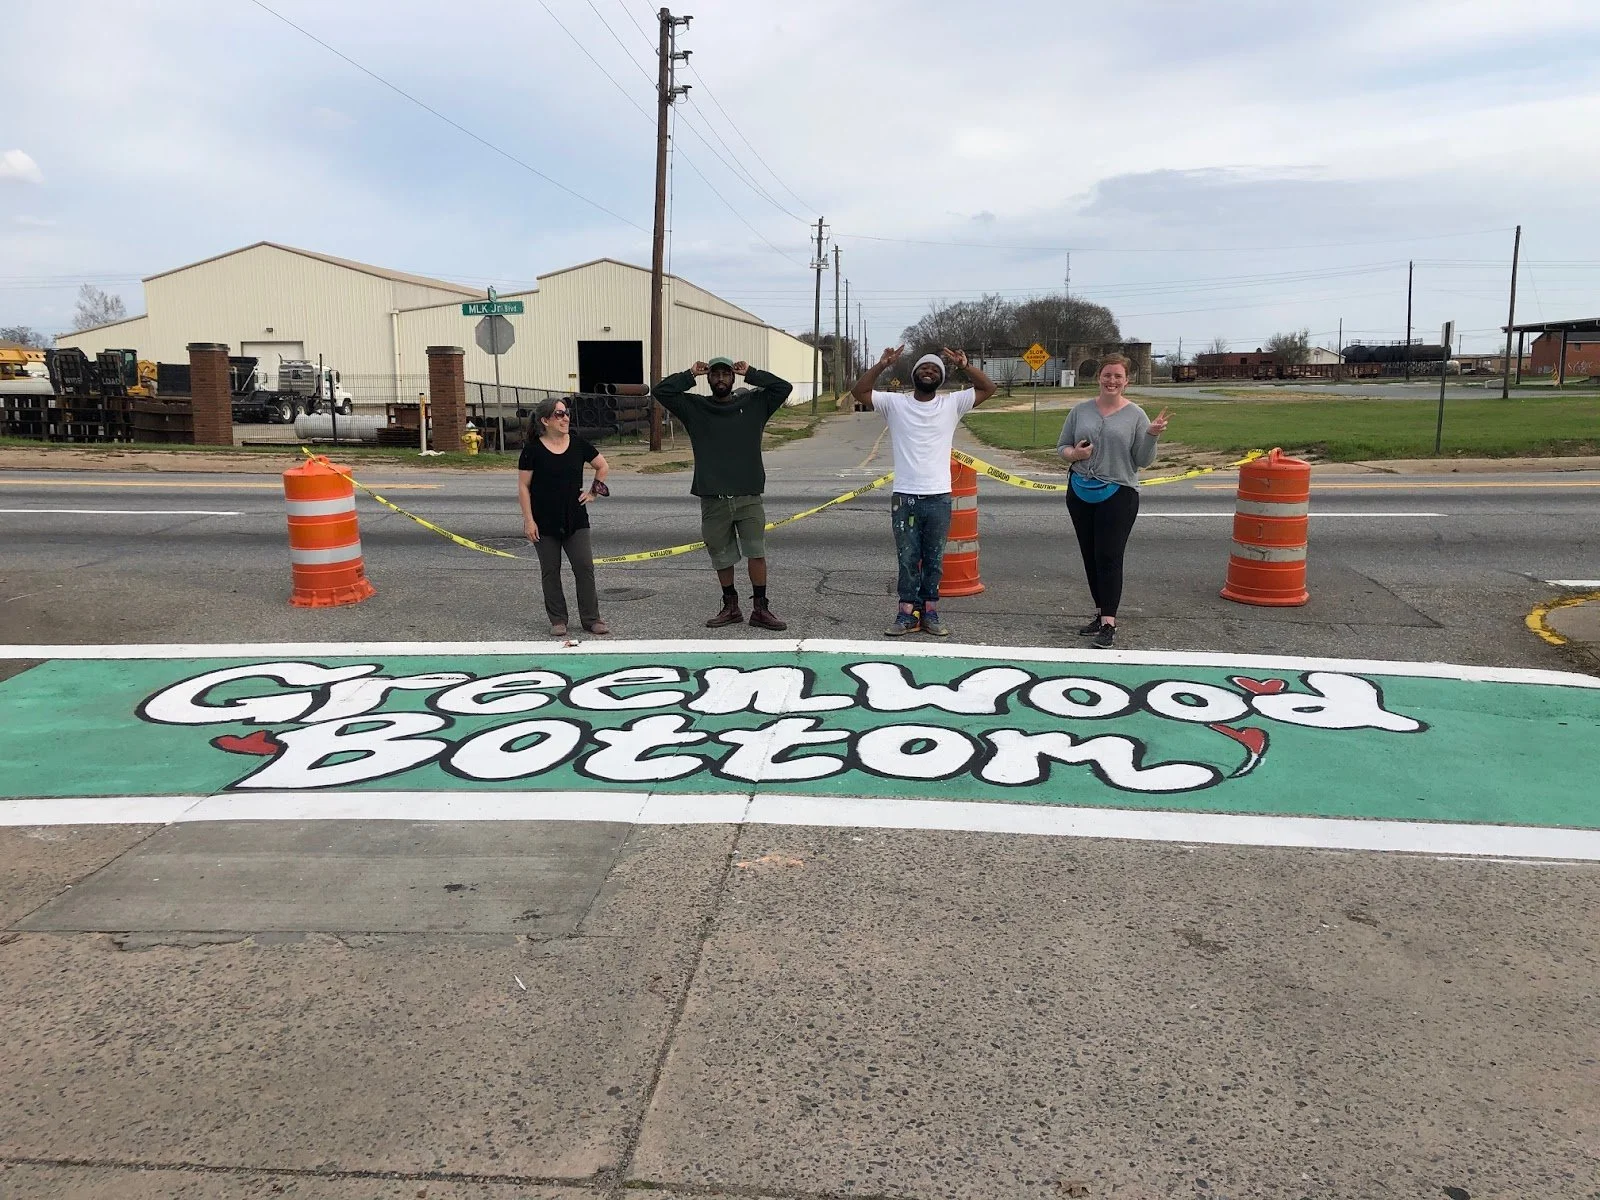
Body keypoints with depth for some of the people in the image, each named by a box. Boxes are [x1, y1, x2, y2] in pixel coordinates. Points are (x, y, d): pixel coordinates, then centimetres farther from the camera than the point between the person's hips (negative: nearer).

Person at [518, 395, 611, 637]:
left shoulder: (579, 445, 1)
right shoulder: (533, 450, -7)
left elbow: (603, 467, 16)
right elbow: (523, 486, -5)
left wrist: (593, 491, 6)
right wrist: (528, 520, -9)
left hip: (575, 519, 2)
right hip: (545, 523, -2)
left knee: (584, 567, -2)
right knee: (550, 572, 5)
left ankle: (591, 618, 6)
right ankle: (558, 620, 16)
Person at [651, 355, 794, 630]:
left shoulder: (754, 403, 7)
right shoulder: (694, 407, 7)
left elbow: (784, 387, -1)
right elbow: (660, 391, 0)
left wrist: (750, 373, -1)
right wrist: (690, 375, 0)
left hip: (749, 497, -1)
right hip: (713, 500, 1)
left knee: (756, 552, -4)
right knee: (721, 557, 9)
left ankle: (760, 609, 5)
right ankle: (730, 607, 24)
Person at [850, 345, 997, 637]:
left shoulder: (952, 404, 4)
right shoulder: (895, 403, 2)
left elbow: (988, 389, -1)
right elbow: (859, 392, -6)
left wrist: (965, 366, -14)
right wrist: (882, 365, -17)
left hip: (939, 497, 1)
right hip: (904, 496, -1)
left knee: (934, 559, 9)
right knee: (907, 559, 6)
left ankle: (930, 613, 17)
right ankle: (907, 613, 13)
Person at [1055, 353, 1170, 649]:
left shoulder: (1136, 415, 0)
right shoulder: (1080, 410, 8)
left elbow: (1143, 460, -1)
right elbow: (1061, 446, 13)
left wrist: (1151, 435, -18)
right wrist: (1074, 454, -9)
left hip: (1117, 494, -4)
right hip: (1081, 493, 4)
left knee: (1108, 557, -9)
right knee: (1090, 556, 10)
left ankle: (1109, 622, -7)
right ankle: (1100, 613, 22)